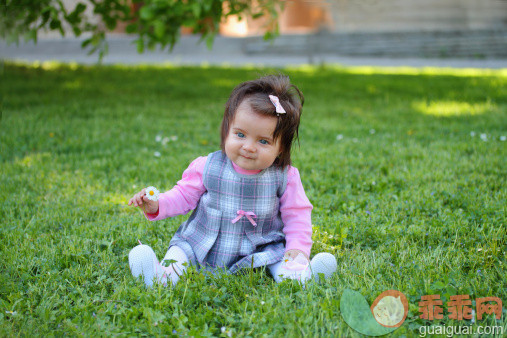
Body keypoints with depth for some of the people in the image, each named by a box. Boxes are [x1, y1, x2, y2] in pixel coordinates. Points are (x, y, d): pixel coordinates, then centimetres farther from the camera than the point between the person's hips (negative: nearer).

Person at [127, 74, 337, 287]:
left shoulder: (285, 177, -8)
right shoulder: (207, 167, -7)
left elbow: (296, 214, 1)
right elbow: (184, 195, 4)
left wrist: (299, 247, -12)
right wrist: (157, 205, -13)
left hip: (261, 249, 0)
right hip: (203, 249, 0)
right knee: (180, 251, -21)